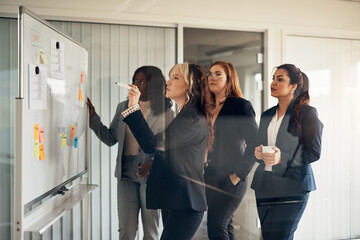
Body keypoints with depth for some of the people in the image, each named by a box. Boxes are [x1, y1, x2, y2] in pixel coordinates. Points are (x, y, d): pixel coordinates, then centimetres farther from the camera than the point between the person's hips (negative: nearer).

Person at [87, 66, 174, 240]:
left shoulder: (165, 113, -1)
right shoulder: (123, 108, 10)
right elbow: (110, 139, 11)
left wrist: (155, 162, -17)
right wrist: (93, 117, 3)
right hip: (127, 175, 3)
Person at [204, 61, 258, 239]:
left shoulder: (241, 106, -6)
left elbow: (254, 143, -11)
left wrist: (239, 174, -13)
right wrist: (203, 171, 10)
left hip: (230, 178, -7)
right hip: (209, 177, 7)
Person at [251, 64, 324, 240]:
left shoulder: (307, 112, -2)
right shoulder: (267, 115, 17)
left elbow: (314, 152, -7)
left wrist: (282, 158, -20)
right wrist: (257, 153, -3)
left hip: (292, 187, -6)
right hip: (264, 186, 6)